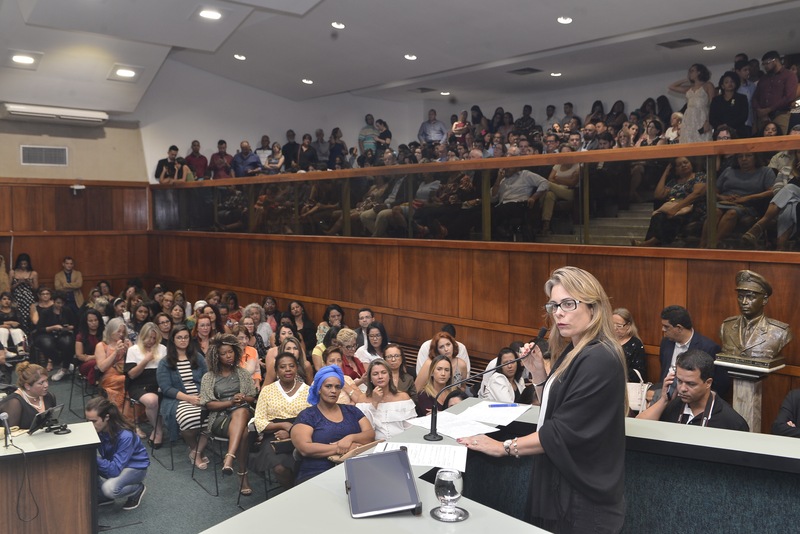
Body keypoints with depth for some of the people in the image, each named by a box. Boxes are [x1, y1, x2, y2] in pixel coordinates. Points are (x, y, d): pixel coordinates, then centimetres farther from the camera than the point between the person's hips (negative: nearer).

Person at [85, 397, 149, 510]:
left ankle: (138, 488, 0)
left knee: (109, 488, -31)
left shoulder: (125, 436, -34)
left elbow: (114, 470, -34)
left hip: (135, 466, -6)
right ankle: (104, 495, 5)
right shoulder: (96, 429, -17)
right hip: (112, 462, 6)